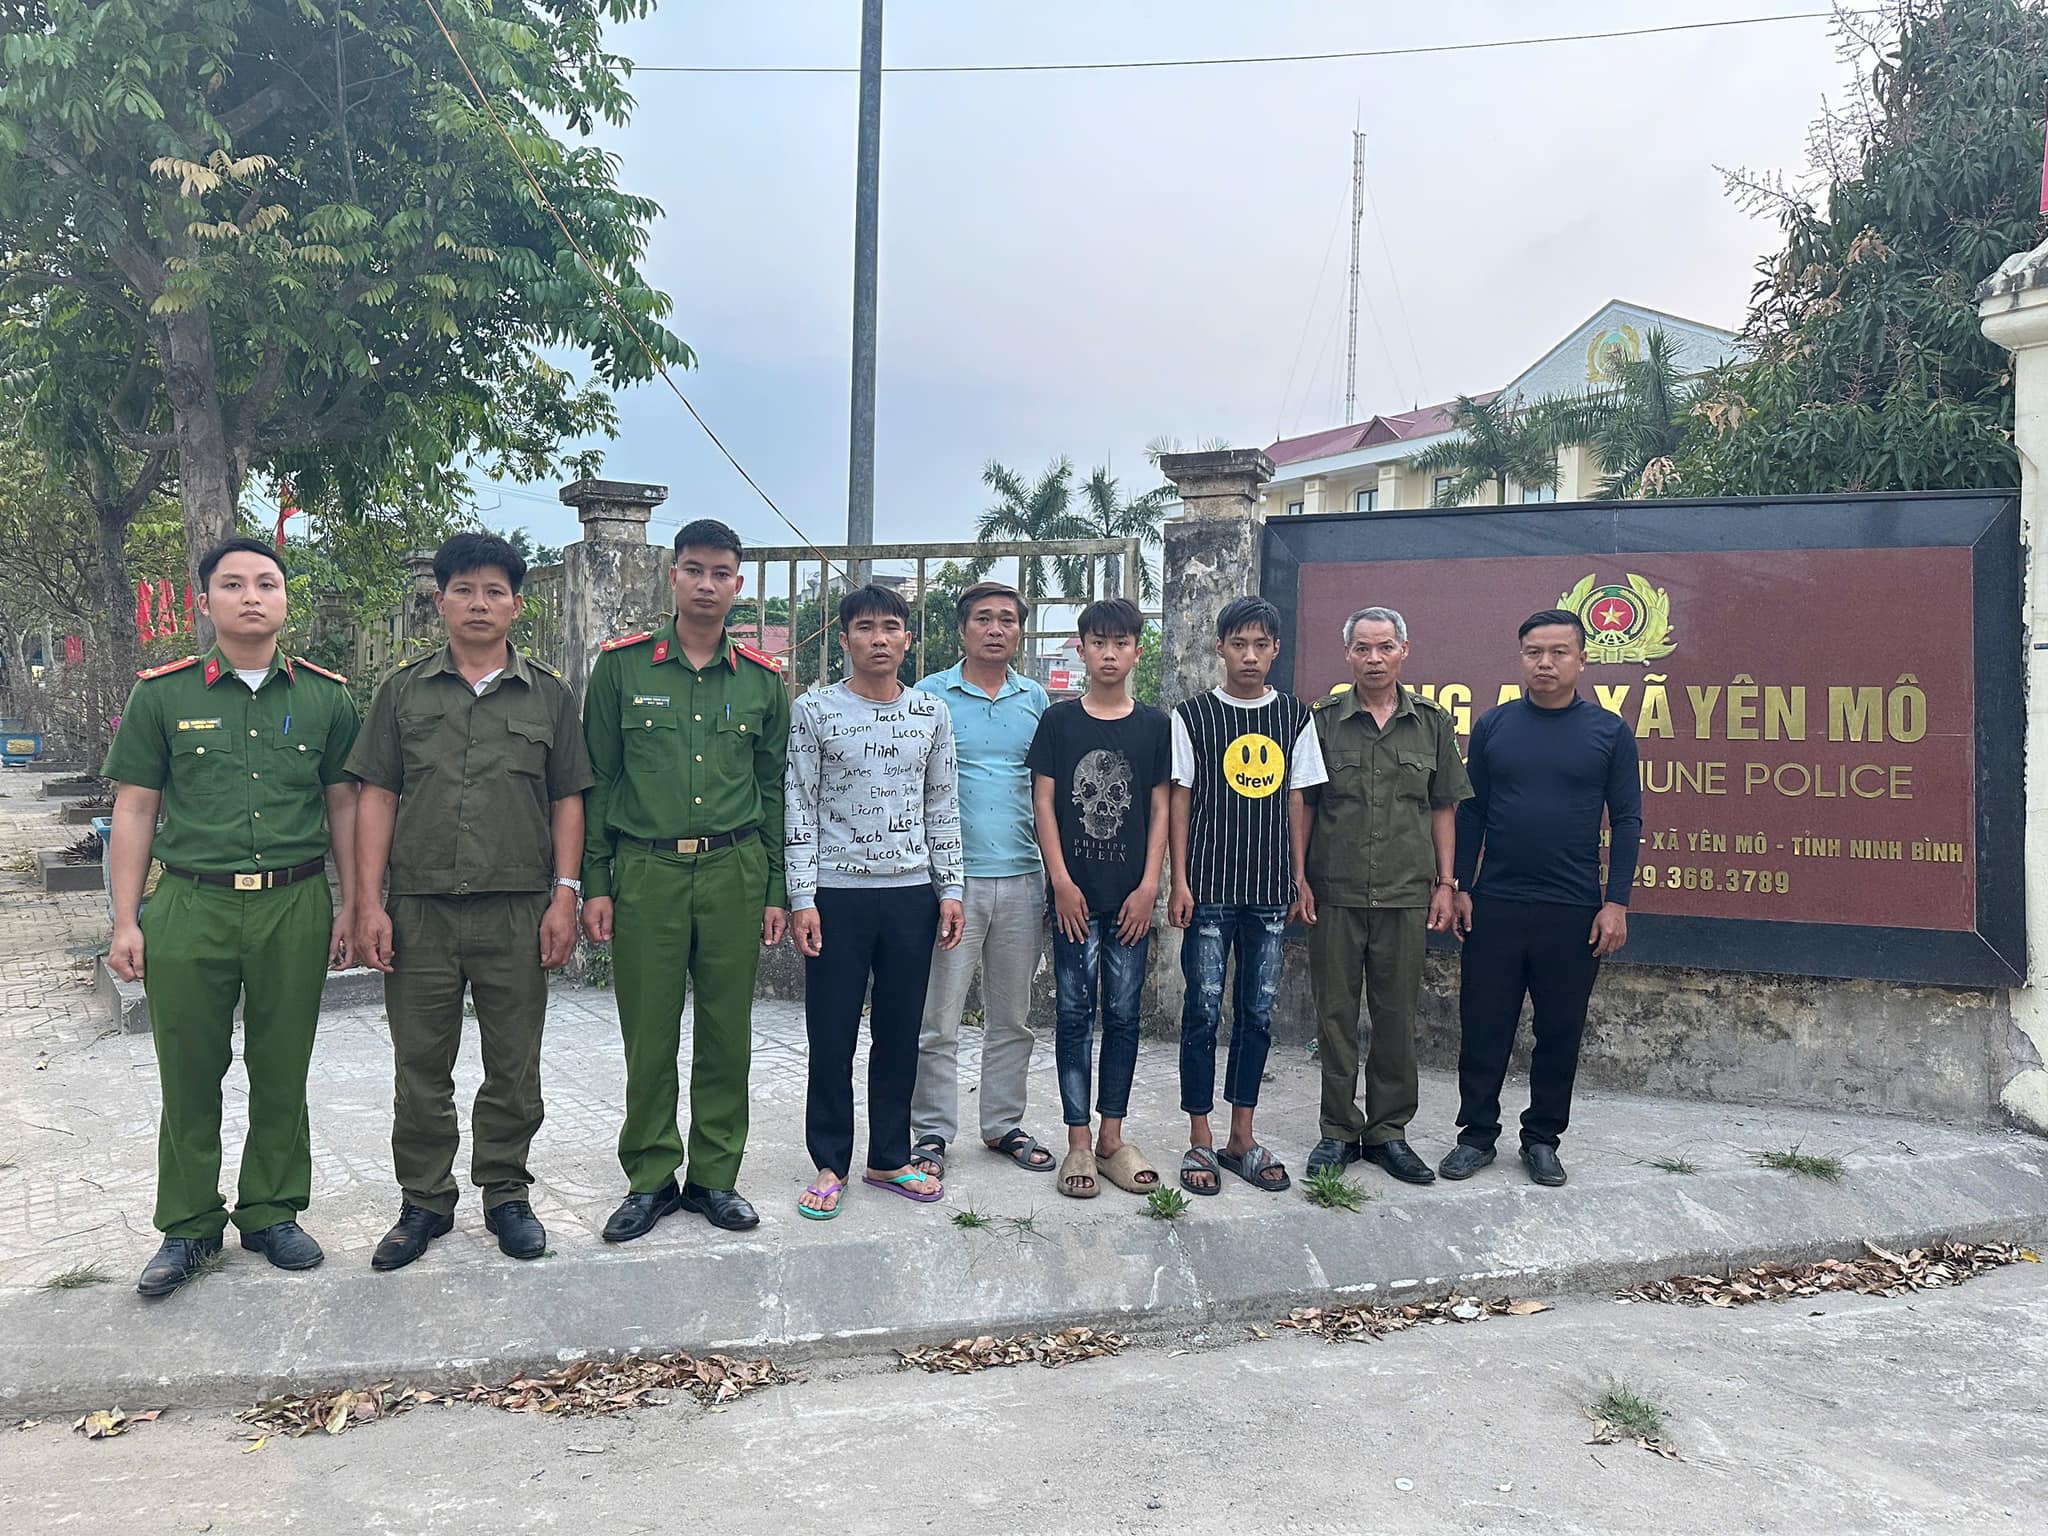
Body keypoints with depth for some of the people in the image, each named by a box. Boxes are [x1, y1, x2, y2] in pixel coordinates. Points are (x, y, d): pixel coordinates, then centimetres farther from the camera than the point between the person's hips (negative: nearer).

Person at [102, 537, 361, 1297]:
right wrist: (125, 922, 0)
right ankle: (188, 1227, 23)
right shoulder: (163, 694, 3)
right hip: (189, 907, 0)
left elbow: (343, 805, 9)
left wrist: (350, 907, 5)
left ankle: (272, 1212, 26)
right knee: (189, 1077, 7)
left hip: (294, 907, 1)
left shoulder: (325, 697, 6)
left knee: (282, 1075, 10)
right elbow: (134, 811, 4)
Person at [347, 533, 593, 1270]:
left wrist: (565, 896, -2)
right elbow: (377, 798, 5)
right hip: (419, 910, 1)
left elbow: (567, 802, 6)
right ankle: (425, 1201, 24)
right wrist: (369, 904, -2)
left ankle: (506, 1193, 24)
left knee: (514, 1066, 8)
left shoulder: (548, 696, 6)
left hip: (518, 911, 0)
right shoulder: (404, 691, 7)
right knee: (420, 1067, 9)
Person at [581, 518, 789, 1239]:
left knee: (727, 1033, 7)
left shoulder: (763, 680, 8)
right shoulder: (623, 666, 3)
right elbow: (595, 782, 4)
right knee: (649, 1036, 4)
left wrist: (776, 890, 7)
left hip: (735, 871, 2)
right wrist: (593, 884, -1)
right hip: (645, 870, -1)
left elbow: (774, 791, 11)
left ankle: (715, 1176, 21)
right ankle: (650, 1179, 19)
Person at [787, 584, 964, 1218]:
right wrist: (802, 897, -8)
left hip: (913, 893, 3)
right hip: (838, 893, -2)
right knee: (831, 1035, 4)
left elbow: (942, 807, 11)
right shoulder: (814, 711, -1)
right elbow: (800, 807, -2)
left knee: (900, 1033, 10)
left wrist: (950, 888, 6)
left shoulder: (931, 713, 7)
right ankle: (830, 1164, 18)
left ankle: (890, 1158, 24)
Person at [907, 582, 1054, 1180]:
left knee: (1012, 1018, 13)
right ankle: (931, 1134, 13)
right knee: (938, 1019, 0)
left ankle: (1004, 1125, 26)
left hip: (1022, 879, 4)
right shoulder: (929, 696, 0)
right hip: (951, 878, -3)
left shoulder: (1036, 700, 10)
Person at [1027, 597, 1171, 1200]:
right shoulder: (1058, 720, 2)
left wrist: (1148, 888, -3)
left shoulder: (1154, 725, 5)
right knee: (1074, 1012, 2)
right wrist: (1061, 882, -7)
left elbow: (1160, 810, 5)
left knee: (1123, 1014, 7)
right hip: (1074, 893, -1)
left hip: (1130, 895, 1)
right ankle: (1078, 1143, 10)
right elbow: (1043, 803, 0)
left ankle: (1112, 1139, 17)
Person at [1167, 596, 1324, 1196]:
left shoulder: (1294, 716, 8)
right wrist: (1180, 882, -5)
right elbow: (1178, 800, 0)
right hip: (1209, 887, -3)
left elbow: (1296, 801, 10)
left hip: (1270, 889, 3)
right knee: (1203, 1010, 0)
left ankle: (1242, 1137, 21)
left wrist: (1301, 877, 6)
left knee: (1258, 1012, 9)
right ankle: (1200, 1141, 11)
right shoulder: (1193, 715, 0)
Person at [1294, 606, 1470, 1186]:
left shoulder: (1432, 723, 6)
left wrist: (1445, 884, 6)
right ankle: (1339, 1131, 18)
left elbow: (1443, 809, 10)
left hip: (1407, 896, 1)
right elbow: (1301, 805, 4)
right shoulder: (1323, 719, 2)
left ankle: (1388, 1131, 21)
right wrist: (1298, 878, -2)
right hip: (1334, 893, -1)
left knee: (1397, 1016, 8)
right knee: (1335, 1014, 5)